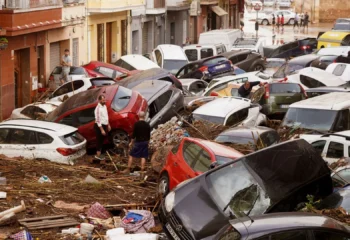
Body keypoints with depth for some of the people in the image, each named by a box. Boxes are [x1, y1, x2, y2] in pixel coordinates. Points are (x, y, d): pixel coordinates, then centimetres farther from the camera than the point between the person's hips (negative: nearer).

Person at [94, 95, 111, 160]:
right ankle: (98, 155, 6)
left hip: (104, 125, 9)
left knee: (102, 140, 15)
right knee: (99, 140, -1)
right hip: (99, 126, -8)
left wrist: (108, 125, 19)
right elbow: (98, 120, -23)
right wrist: (102, 130, -23)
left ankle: (99, 154, 25)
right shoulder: (98, 108, -22)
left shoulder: (104, 106, 6)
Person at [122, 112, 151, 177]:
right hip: (145, 142, 4)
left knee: (131, 155, 8)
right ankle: (142, 172, 3)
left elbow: (134, 134, -9)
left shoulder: (137, 124, -10)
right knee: (143, 157, 4)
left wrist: (131, 142, 0)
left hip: (138, 142, -4)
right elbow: (149, 135, 8)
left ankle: (128, 169, 10)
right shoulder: (147, 125, 3)